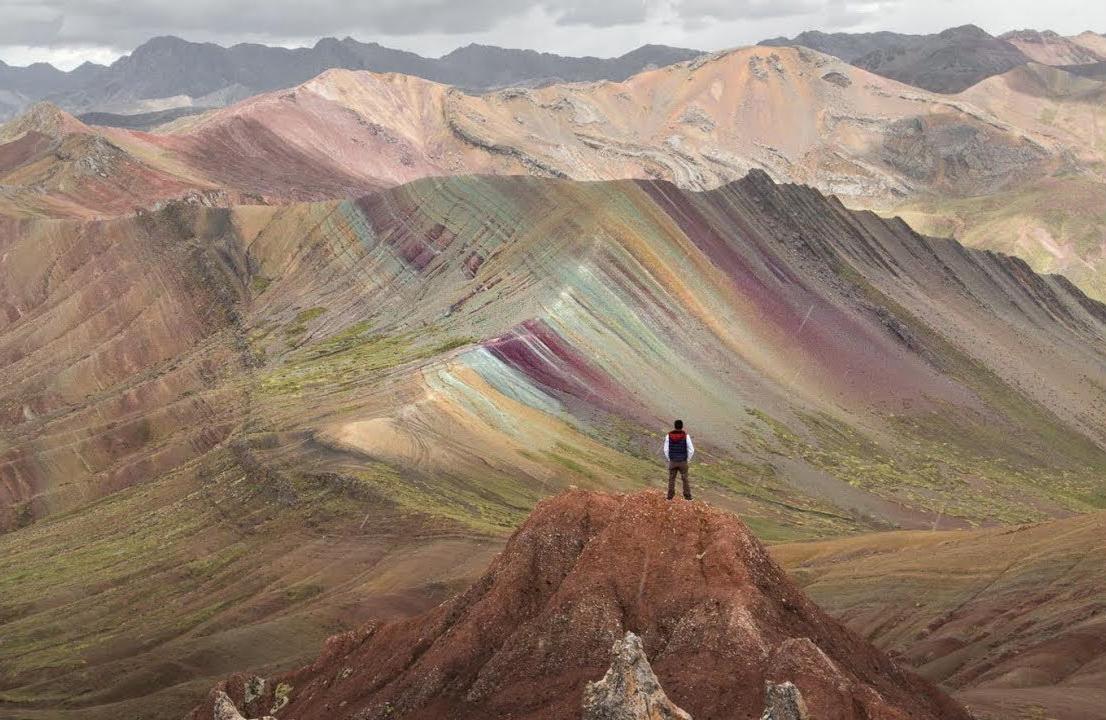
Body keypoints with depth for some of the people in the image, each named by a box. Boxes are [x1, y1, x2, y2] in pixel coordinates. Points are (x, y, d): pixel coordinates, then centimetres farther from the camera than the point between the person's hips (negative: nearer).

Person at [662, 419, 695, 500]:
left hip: (672, 462, 1)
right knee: (685, 479, 9)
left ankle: (670, 497, 12)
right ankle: (687, 496, 10)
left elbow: (666, 450, -2)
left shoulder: (669, 436, -6)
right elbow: (691, 450, -7)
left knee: (671, 479, 11)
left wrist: (669, 459, 10)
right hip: (683, 462, -1)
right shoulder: (686, 436, -10)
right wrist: (687, 459, 6)